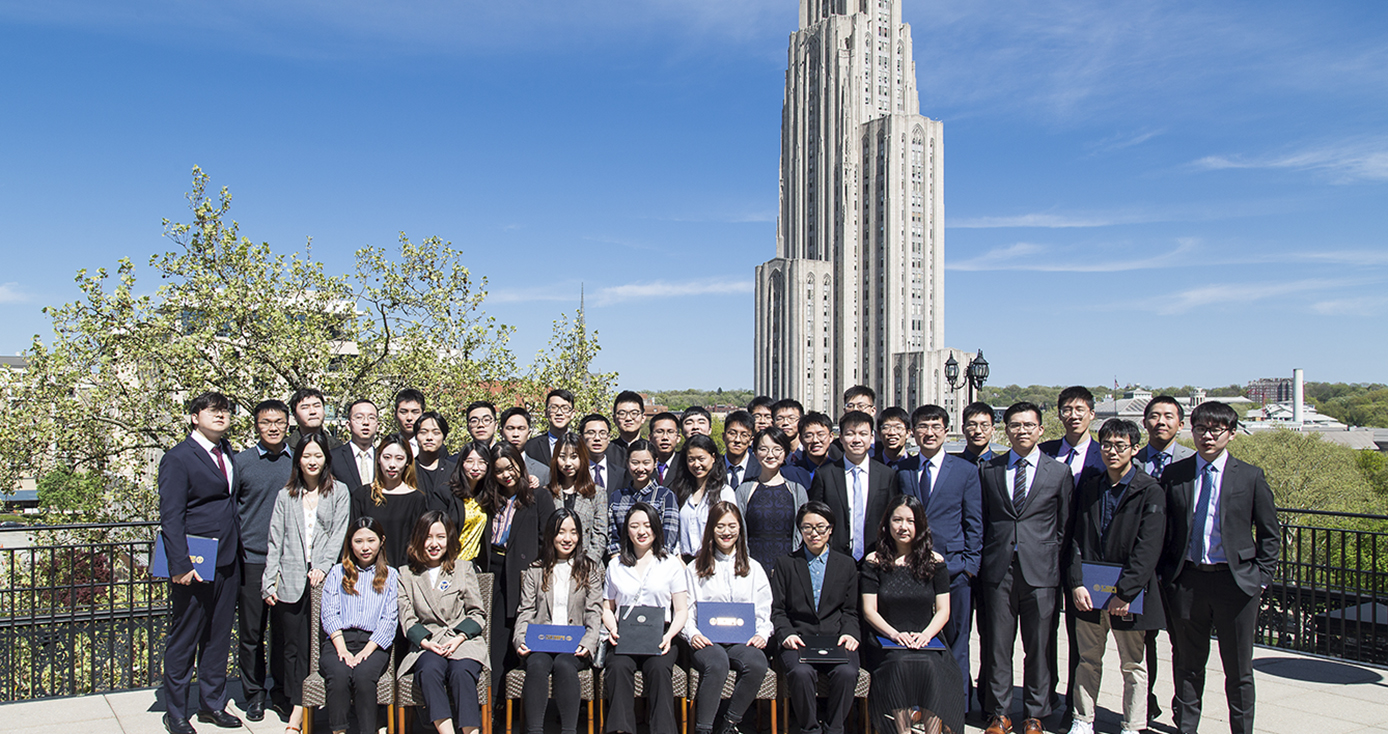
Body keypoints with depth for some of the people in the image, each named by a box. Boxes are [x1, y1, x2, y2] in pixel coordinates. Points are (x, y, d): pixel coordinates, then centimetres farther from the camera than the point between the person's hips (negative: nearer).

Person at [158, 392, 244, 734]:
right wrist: (180, 565, -19)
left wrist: (237, 553, 7)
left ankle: (213, 704, 27)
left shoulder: (227, 452, 12)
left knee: (219, 637, 14)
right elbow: (170, 517, -13)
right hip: (195, 566, -6)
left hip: (228, 564, 6)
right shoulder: (178, 458, -8)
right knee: (184, 639, 6)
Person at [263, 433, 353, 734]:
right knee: (293, 646, 2)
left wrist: (323, 567, -12)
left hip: (324, 579, -2)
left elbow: (338, 535, 1)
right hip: (291, 582, 2)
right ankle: (297, 706, 9)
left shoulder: (339, 492, 7)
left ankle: (299, 707, 4)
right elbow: (276, 541, 10)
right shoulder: (286, 496, 13)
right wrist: (269, 582, 4)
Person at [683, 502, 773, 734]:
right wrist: (693, 634, -11)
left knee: (757, 663, -33)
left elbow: (764, 612, 14)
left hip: (743, 640, 1)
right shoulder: (695, 569, 16)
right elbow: (686, 612, 9)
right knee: (717, 663, -37)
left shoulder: (754, 569, 20)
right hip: (707, 641, -1)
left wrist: (762, 634, -7)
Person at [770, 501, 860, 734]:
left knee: (847, 673, -31)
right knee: (801, 673, -33)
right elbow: (777, 608, 9)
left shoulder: (847, 565, 18)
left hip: (836, 639, 1)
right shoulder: (786, 563, 14)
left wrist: (849, 633, -4)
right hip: (799, 640, -1)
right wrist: (786, 634, -10)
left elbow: (850, 611, 16)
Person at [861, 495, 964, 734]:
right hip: (886, 643, -1)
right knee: (898, 664, -32)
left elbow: (943, 611, 6)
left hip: (927, 643, 1)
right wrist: (894, 634, -15)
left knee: (929, 666, -31)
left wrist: (926, 634, -13)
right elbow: (869, 610, 2)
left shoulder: (935, 562, 8)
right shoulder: (874, 561, 5)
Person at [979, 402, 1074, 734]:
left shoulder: (1059, 473, 5)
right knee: (997, 646, 5)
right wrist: (983, 562, 7)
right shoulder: (988, 471, 9)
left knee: (1039, 648, 6)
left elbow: (1065, 527, 7)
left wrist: (1054, 563, 1)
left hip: (1040, 572, -1)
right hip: (998, 570, 1)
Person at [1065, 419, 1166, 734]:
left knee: (1132, 666, 9)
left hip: (1128, 592, -4)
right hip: (1089, 590, 4)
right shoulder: (1088, 488, 8)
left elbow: (1148, 549, -13)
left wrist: (1124, 593, -16)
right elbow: (1076, 540, 7)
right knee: (1087, 659, 12)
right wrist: (1077, 583, -4)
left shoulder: (1150, 492, -7)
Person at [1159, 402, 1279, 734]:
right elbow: (1162, 530, 7)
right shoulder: (1173, 475, 3)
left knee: (1239, 668, 9)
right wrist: (1165, 576, 2)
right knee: (1187, 663, 12)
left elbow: (1270, 534, 6)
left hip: (1236, 581, -1)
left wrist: (1261, 579, -1)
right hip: (1186, 582, 1)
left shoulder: (1250, 476, 0)